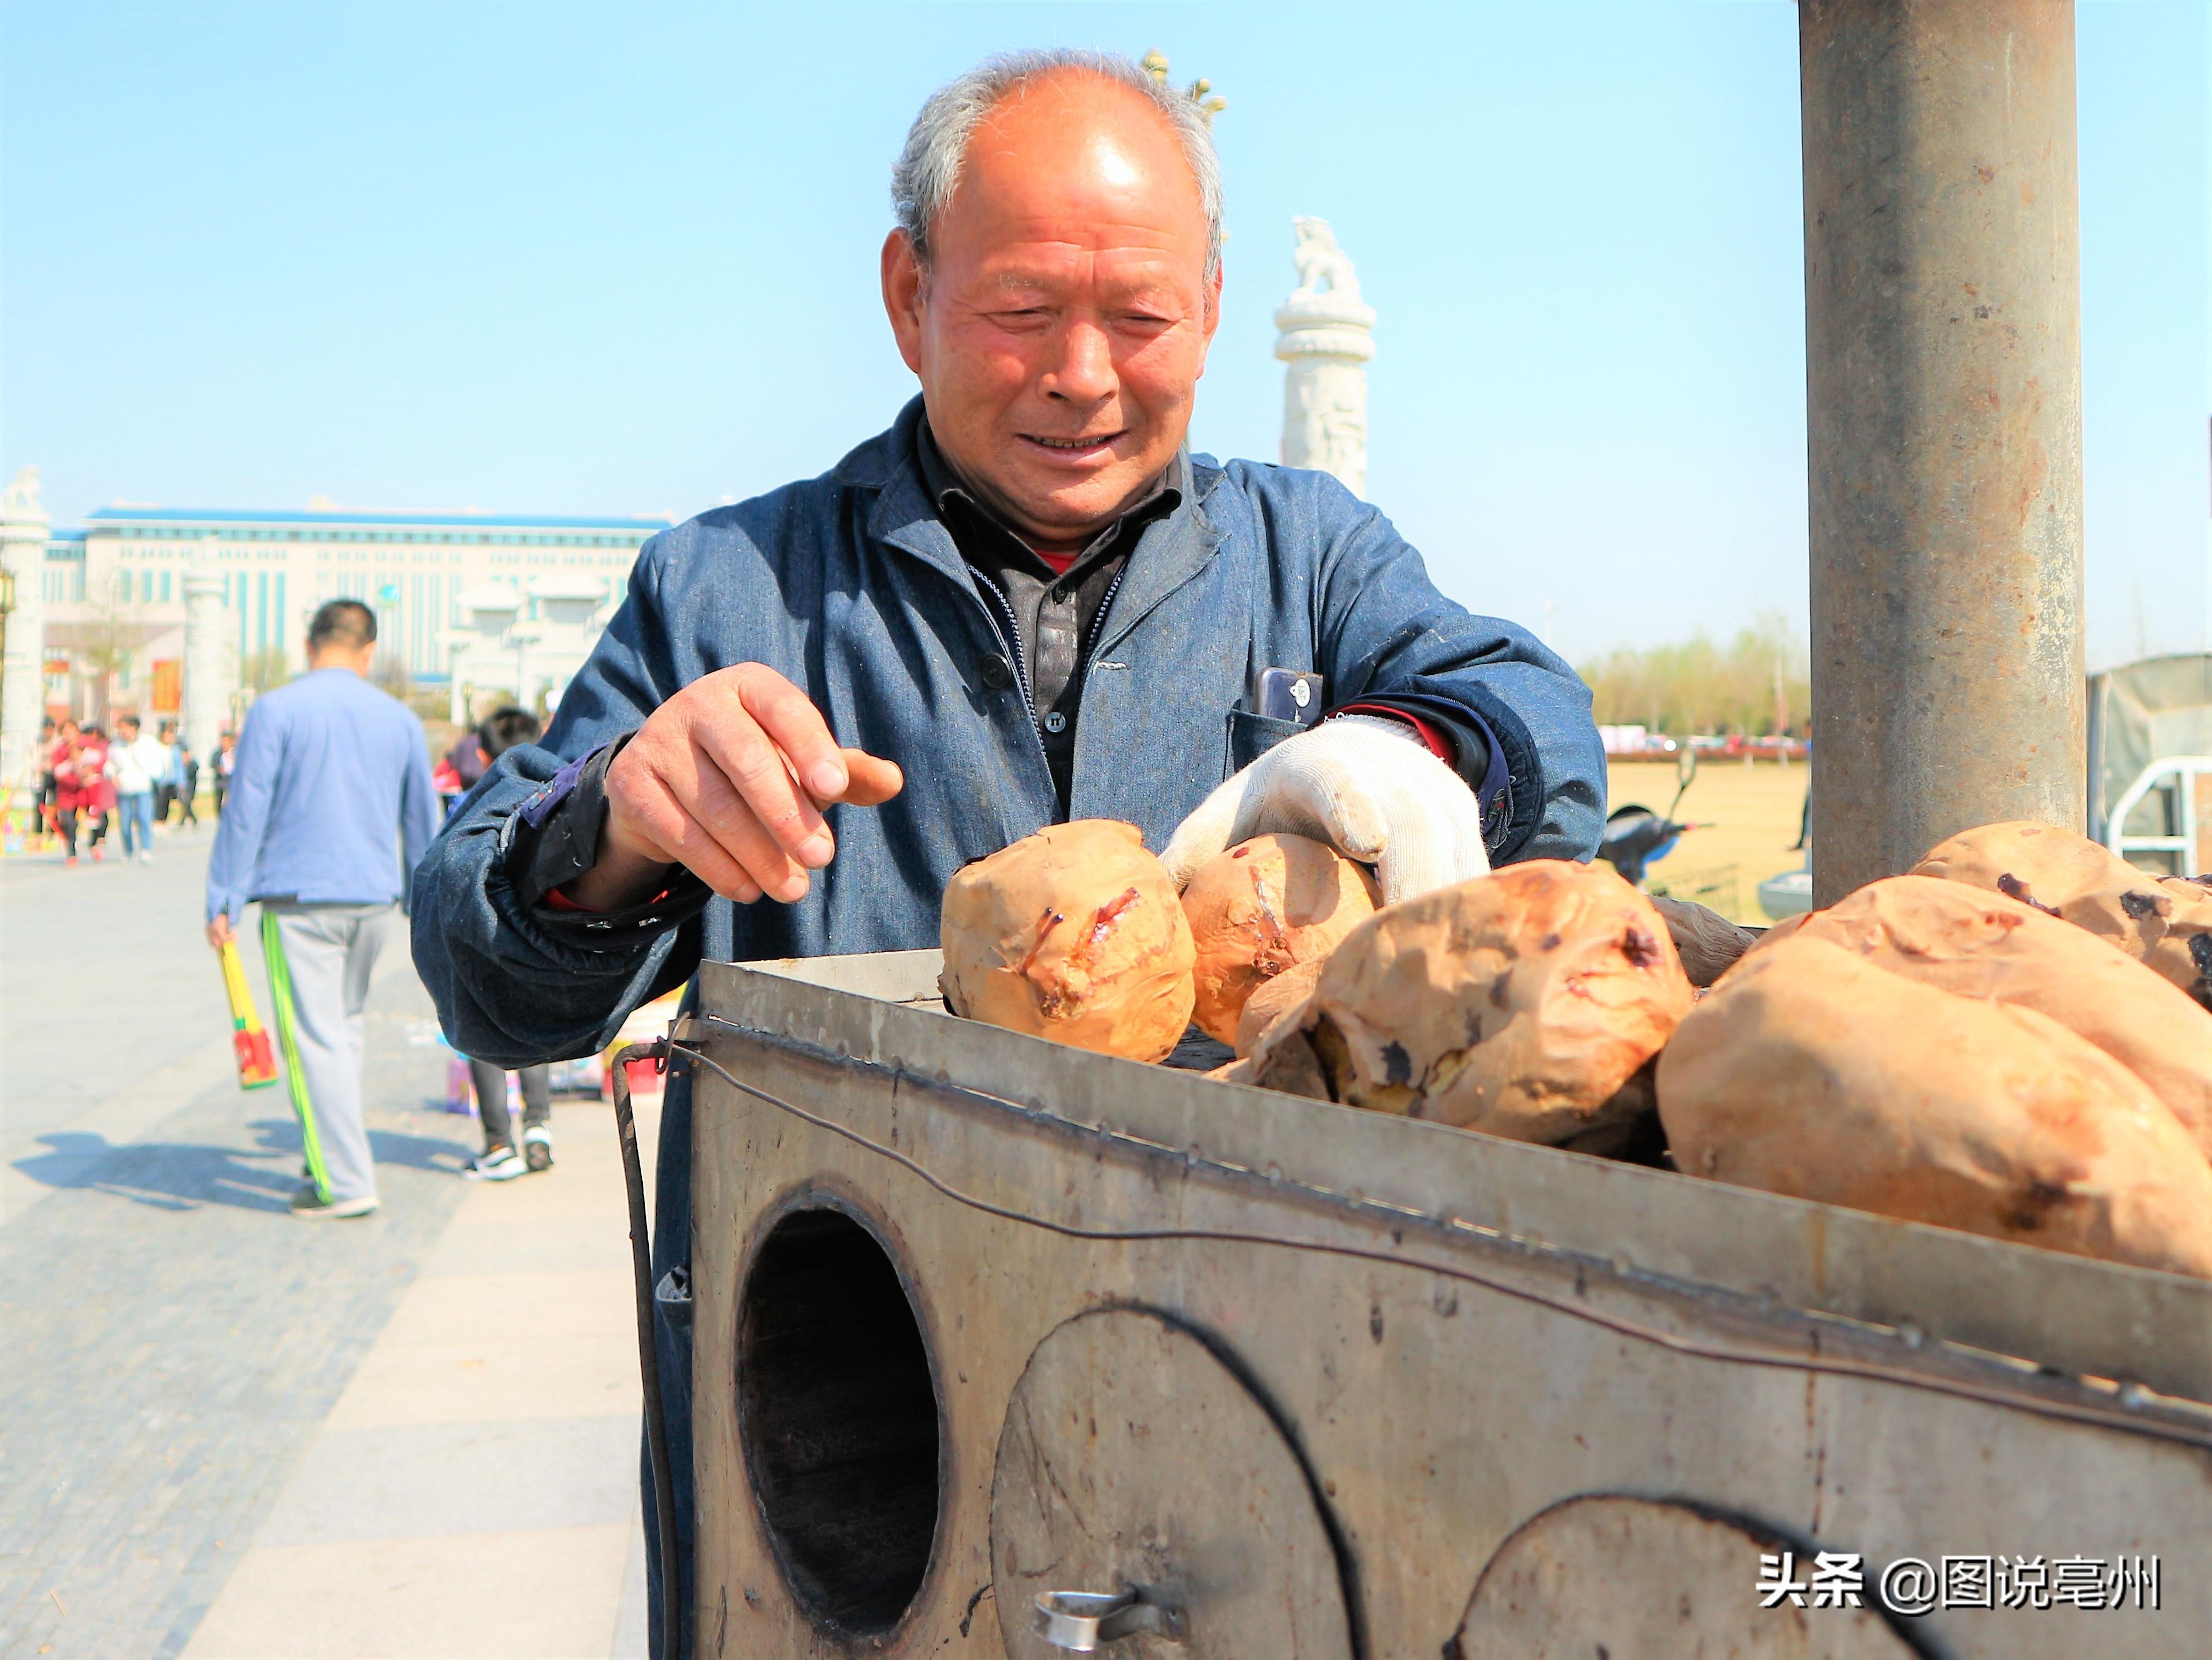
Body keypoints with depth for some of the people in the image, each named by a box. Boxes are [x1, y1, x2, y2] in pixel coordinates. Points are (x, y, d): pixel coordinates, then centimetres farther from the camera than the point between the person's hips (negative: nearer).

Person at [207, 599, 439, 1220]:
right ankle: (329, 1155, 26)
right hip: (372, 896, 5)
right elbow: (423, 824, 14)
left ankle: (346, 1182, -2)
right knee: (344, 1026, 19)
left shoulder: (275, 710, -6)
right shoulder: (400, 719, 7)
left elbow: (246, 811, -9)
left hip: (299, 897, -4)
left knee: (314, 1038, -2)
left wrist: (224, 904, -5)